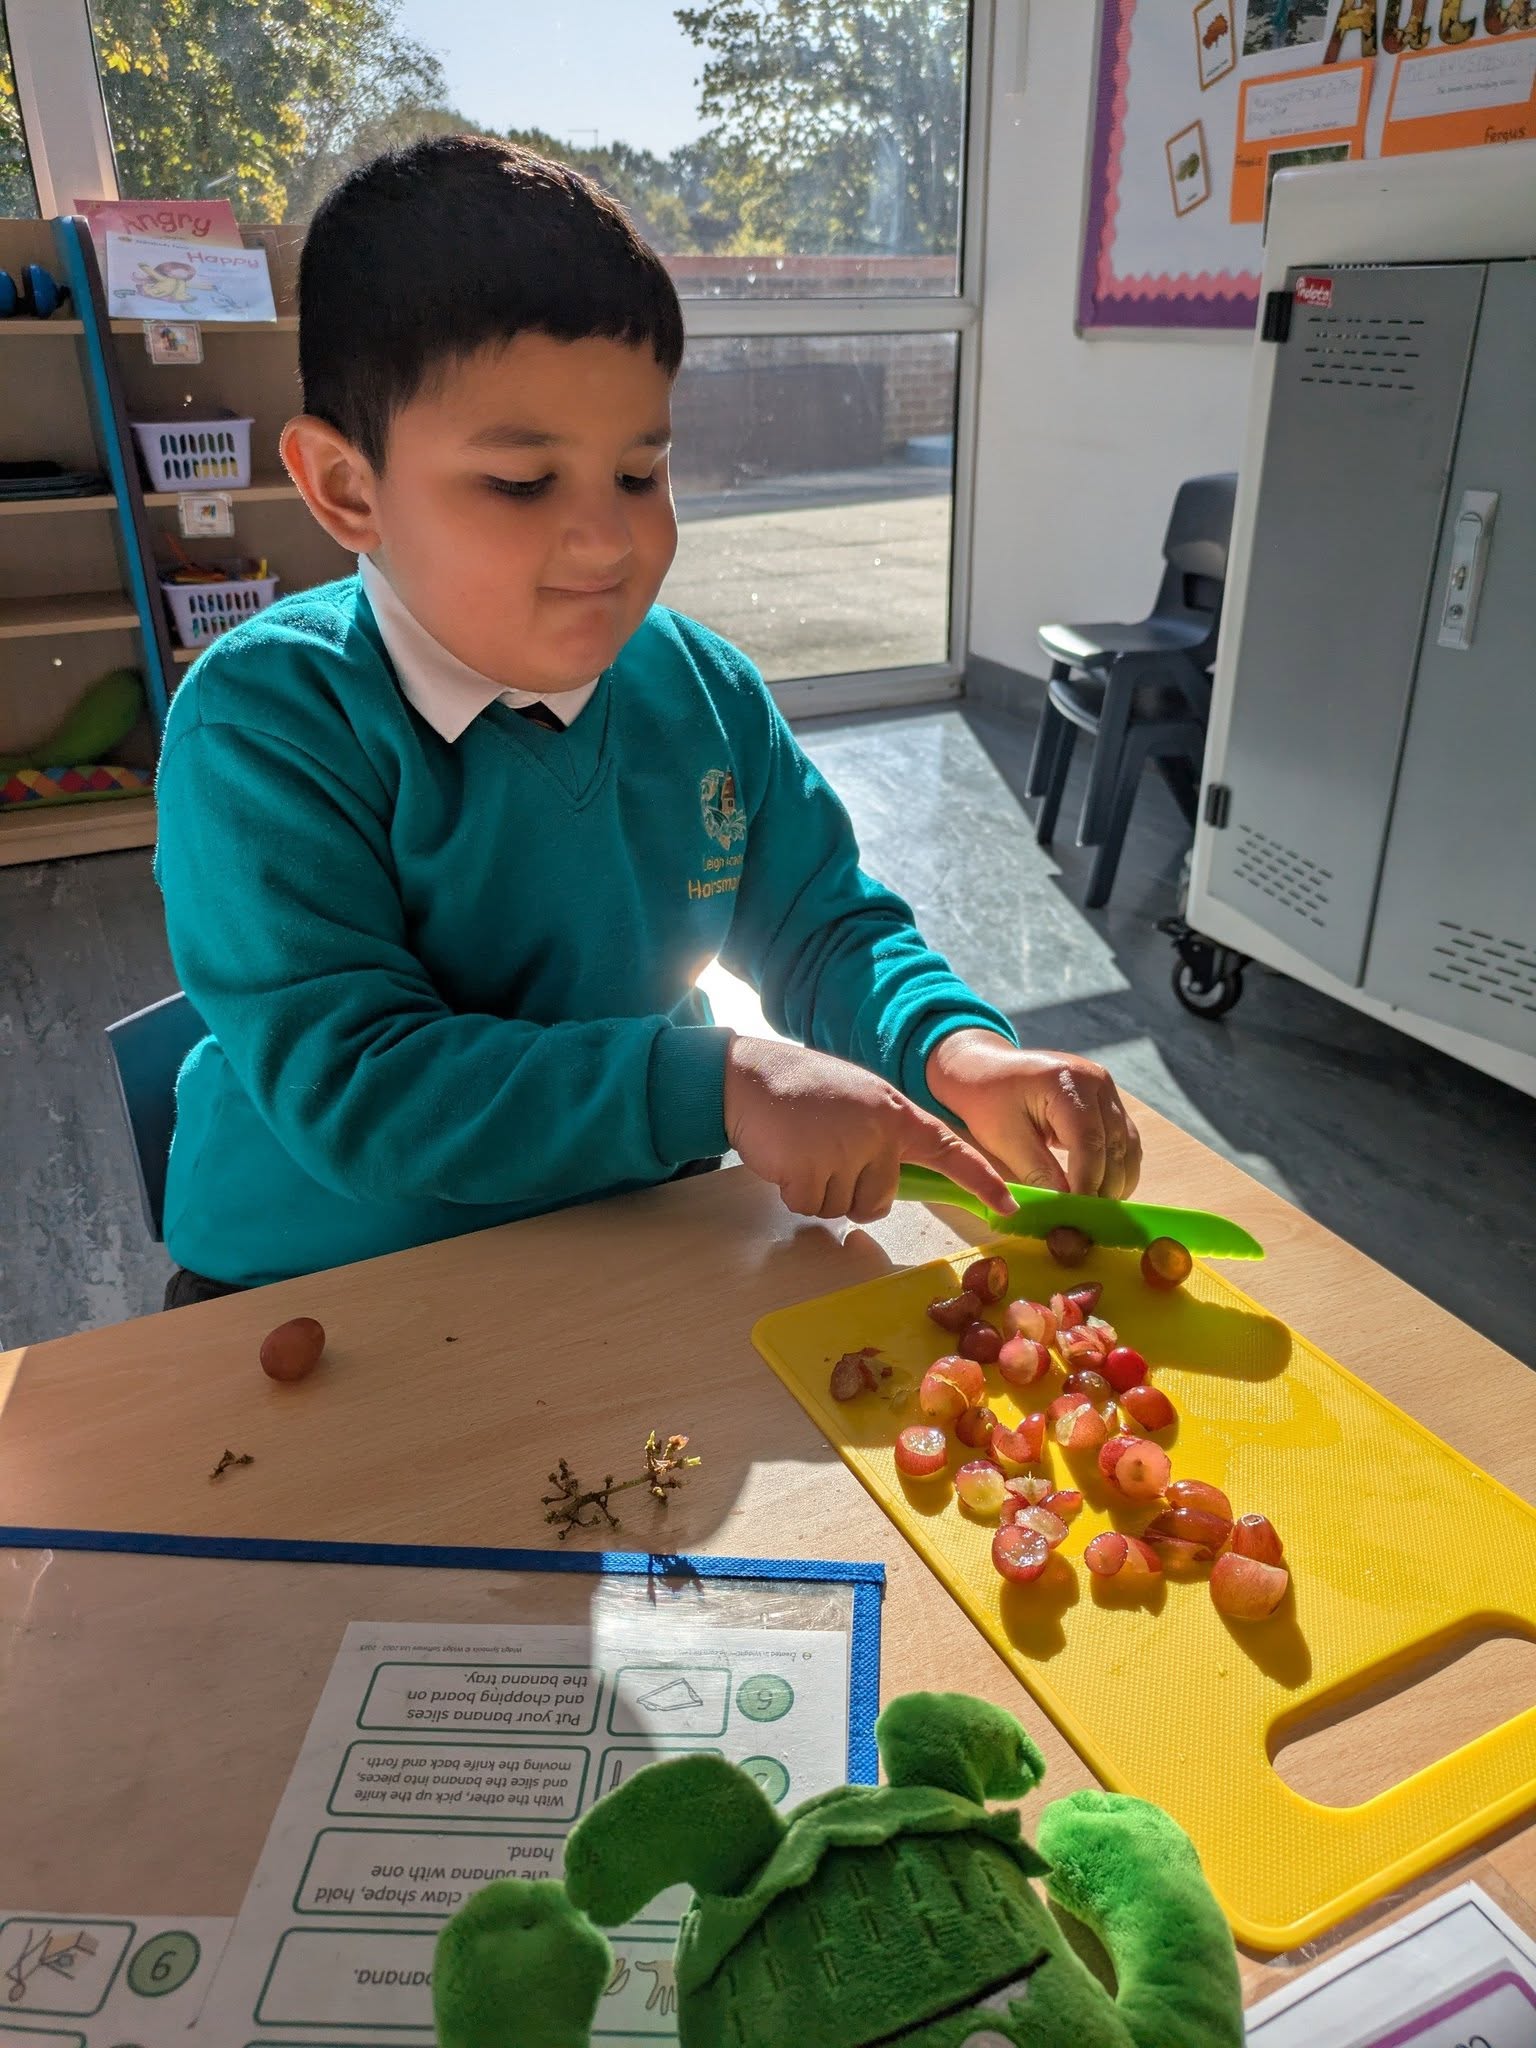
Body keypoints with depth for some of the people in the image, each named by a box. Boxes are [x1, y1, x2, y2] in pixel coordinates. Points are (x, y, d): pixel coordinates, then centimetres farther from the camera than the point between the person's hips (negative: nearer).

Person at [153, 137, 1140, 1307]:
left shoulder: (705, 692, -1)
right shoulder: (261, 724, -18)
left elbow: (826, 933, 6)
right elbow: (345, 1085, -25)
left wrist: (953, 1049, -16)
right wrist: (720, 1086, -31)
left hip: (643, 1233, 5)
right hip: (322, 1287, -4)